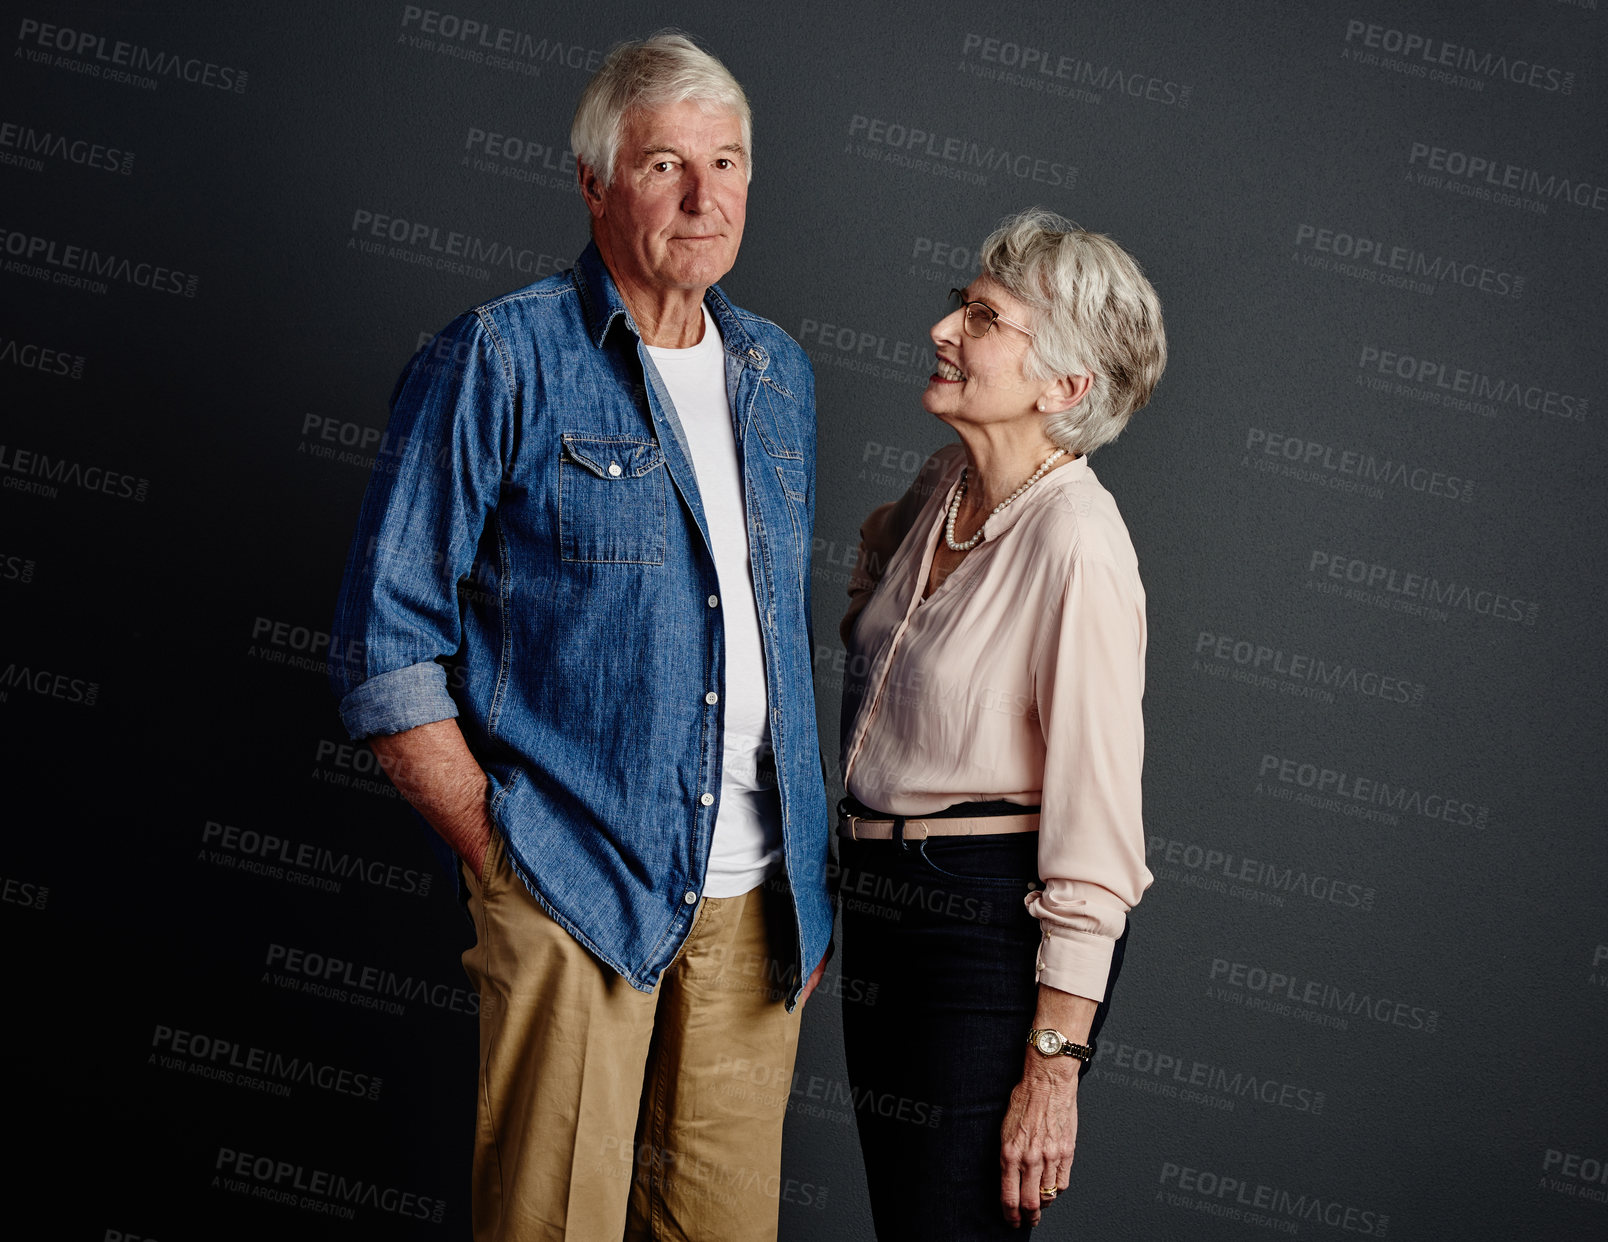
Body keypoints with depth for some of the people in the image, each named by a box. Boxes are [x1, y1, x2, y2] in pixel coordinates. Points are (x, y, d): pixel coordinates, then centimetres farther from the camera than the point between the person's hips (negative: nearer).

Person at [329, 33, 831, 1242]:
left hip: (755, 904, 5)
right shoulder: (500, 361, -6)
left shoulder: (778, 372, 13)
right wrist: (496, 859, -10)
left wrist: (809, 875, 14)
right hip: (575, 896, -5)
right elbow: (388, 644, -6)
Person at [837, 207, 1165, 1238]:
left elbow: (1097, 833, -21)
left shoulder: (1077, 543, -21)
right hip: (880, 903, 8)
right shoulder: (945, 484, 3)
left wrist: (1053, 1065, -20)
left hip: (995, 922, -8)